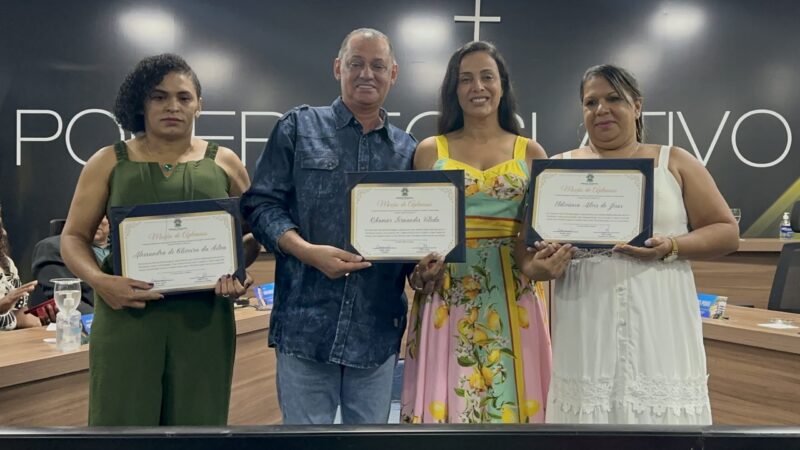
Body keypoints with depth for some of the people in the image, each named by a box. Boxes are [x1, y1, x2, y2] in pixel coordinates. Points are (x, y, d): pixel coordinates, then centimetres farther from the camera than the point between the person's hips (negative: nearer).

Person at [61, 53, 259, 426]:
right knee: (122, 419, 3)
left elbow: (253, 231, 13)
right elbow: (74, 237, 8)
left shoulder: (223, 163, 7)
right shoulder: (110, 162, 6)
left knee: (198, 420, 8)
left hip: (203, 317, 1)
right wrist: (98, 280, -13)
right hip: (126, 314, 0)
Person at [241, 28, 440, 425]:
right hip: (306, 323, -3)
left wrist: (425, 265, -7)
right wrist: (308, 251, -17)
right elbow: (260, 203, -1)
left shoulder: (408, 150, 12)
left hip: (378, 329, 3)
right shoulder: (298, 127, 4)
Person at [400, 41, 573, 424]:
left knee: (510, 397, 4)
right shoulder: (430, 151, 8)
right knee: (443, 401, 1)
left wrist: (538, 263, -16)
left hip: (512, 296, 1)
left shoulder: (530, 153, 8)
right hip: (447, 294, 0)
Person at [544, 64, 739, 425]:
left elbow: (727, 232, 7)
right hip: (586, 327, 1)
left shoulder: (673, 162, 9)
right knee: (586, 406, 1)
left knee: (661, 407, -2)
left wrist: (672, 248, -12)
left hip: (659, 326, 0)